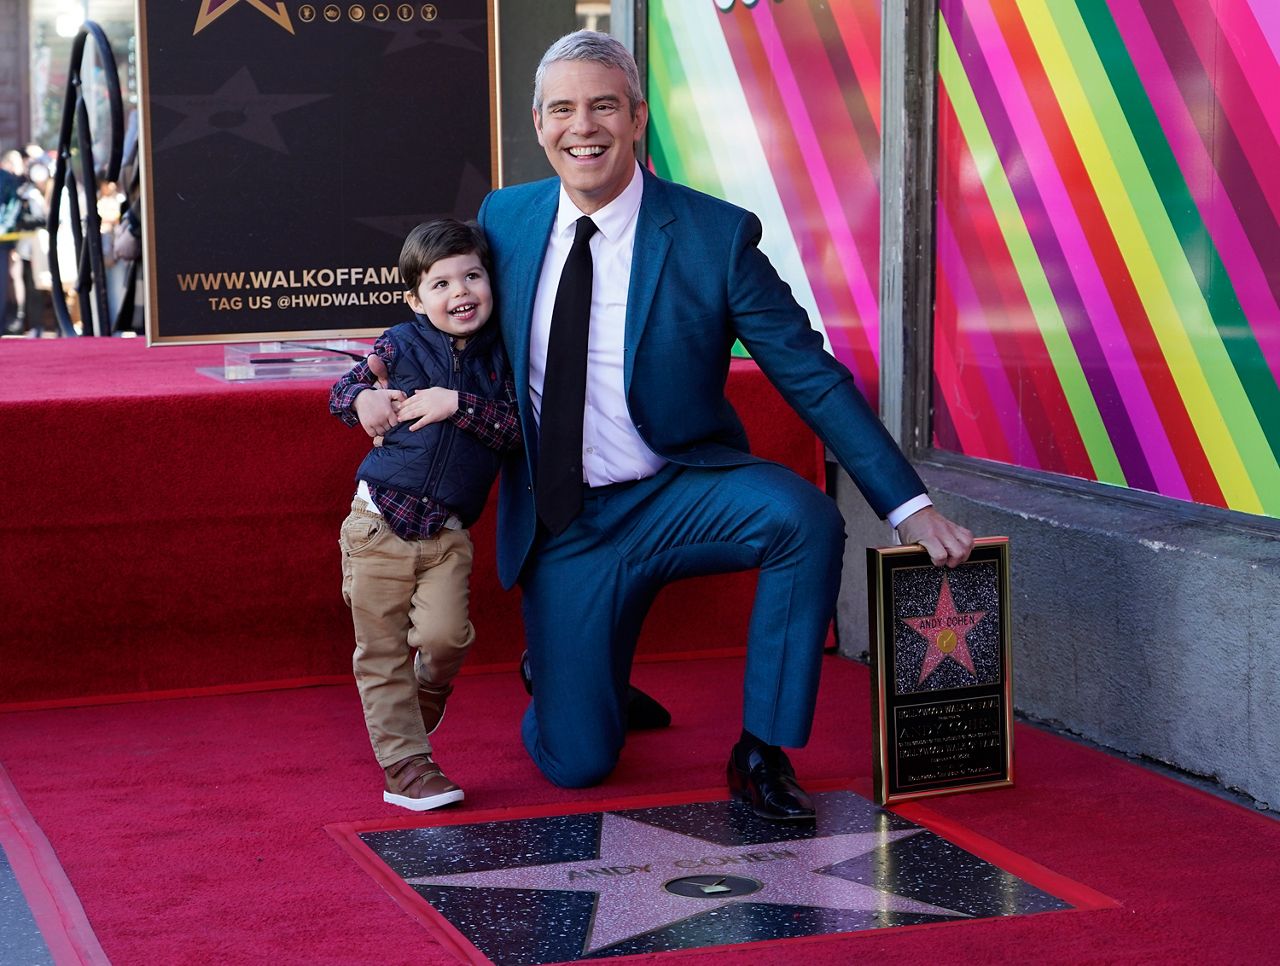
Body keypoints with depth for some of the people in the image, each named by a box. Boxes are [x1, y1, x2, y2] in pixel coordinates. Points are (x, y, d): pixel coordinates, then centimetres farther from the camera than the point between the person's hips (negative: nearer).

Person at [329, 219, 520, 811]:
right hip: (378, 522, 0)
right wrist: (363, 399, -11)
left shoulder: (499, 358, 4)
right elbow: (339, 393, 11)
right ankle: (404, 763, 11)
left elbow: (517, 430, -6)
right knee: (381, 651, 1)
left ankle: (431, 688, 17)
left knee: (444, 635, -17)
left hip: (448, 535, 0)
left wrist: (459, 404, -17)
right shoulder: (401, 345, 3)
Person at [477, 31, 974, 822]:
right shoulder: (505, 218, -1)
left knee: (805, 516, -34)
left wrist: (910, 506, -15)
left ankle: (763, 751, -17)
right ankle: (577, 678, 37)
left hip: (678, 498, -1)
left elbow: (811, 376, -10)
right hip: (560, 526, 2)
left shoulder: (716, 236, -11)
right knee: (574, 764, 0)